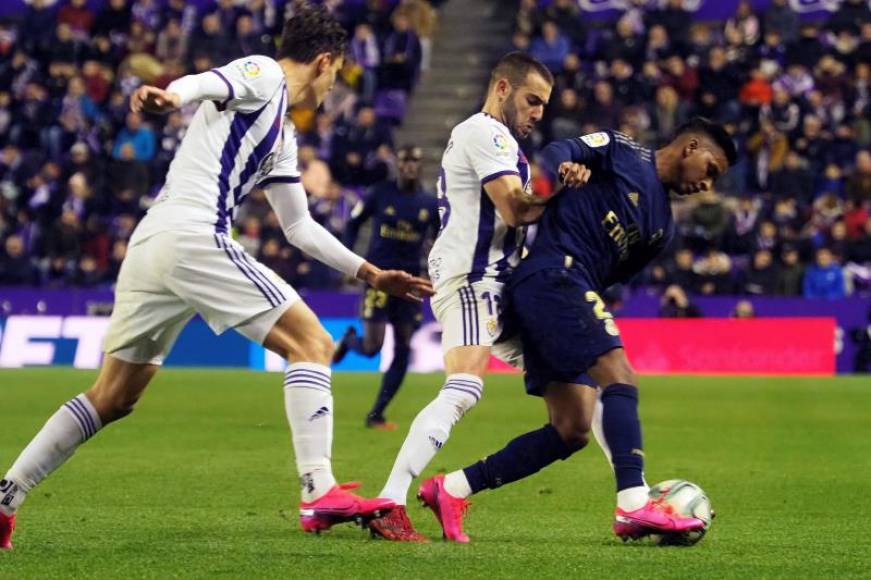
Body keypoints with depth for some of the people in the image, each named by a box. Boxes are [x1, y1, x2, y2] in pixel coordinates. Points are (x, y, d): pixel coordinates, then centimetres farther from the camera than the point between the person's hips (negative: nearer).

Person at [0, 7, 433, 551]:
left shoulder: (283, 136, 29)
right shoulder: (263, 75, 3)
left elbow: (300, 226, 35)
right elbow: (211, 82, -20)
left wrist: (371, 273, 37)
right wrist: (171, 95, -42)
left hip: (149, 246, 10)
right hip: (193, 236, -10)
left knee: (113, 399, 14)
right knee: (313, 343, -8)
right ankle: (320, 495, -17)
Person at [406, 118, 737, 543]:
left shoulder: (662, 226, 24)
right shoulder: (624, 151, 4)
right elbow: (564, 151, -9)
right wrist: (563, 165, -30)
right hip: (552, 275, -9)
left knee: (572, 431, 2)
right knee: (620, 377, -20)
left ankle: (450, 489, 6)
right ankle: (634, 505, -29)